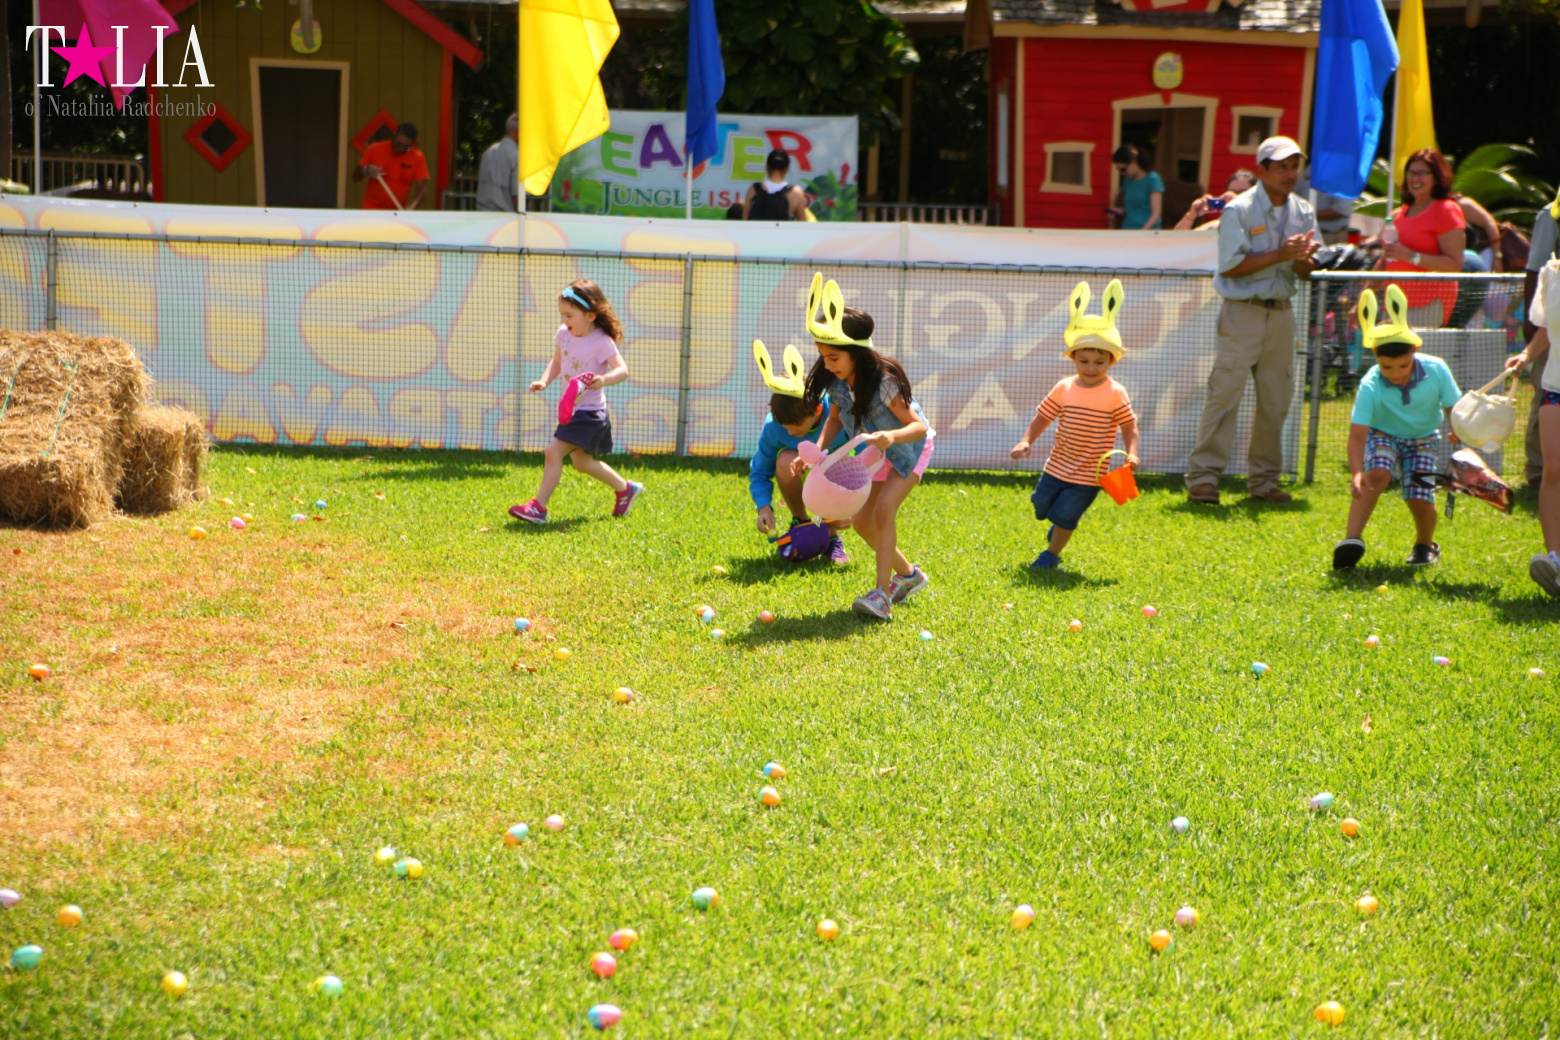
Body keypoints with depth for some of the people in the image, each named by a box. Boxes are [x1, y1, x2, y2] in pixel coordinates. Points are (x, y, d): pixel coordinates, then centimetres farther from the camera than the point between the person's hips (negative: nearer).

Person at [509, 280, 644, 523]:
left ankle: (538, 507, -14)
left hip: (589, 412, -9)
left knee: (554, 451, -19)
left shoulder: (602, 342, -20)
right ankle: (626, 489, 41)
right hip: (571, 409, 9)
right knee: (582, 462, 22)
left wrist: (604, 380, -48)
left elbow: (622, 370, -28)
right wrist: (544, 381, -2)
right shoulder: (564, 334, 2)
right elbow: (557, 362, 16)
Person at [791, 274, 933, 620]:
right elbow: (836, 417, 2)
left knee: (884, 510, -25)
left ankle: (882, 594, -24)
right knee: (861, 520, 5)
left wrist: (893, 436, -55)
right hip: (877, 451, 7)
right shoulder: (835, 381, -17)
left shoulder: (884, 381, -35)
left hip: (910, 447, -7)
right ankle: (908, 574, 26)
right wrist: (818, 449, -16)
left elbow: (918, 426, -34)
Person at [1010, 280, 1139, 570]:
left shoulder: (1115, 394, -12)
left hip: (1087, 475, -4)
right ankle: (1059, 530, 47)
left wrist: (1131, 453, -22)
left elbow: (1129, 426, -7)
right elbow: (1043, 416, 5)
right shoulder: (1064, 389, -3)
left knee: (1065, 515, -3)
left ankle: (1052, 553, 23)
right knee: (1041, 505, 16)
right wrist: (1026, 440, -7)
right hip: (1057, 467, 4)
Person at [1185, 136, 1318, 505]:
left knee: (1276, 399, 7)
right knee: (1225, 393, -10)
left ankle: (1264, 478, 16)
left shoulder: (1303, 212, 10)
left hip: (1281, 312, 6)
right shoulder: (1239, 210, -7)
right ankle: (1203, 476, -7)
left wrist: (1303, 258, -13)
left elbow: (1306, 272, 11)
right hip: (1242, 311, -6)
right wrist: (1280, 254, -19)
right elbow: (1230, 266, -15)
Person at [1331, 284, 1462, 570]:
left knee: (1420, 500, -13)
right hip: (1382, 435, -1)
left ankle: (1425, 544, 19)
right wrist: (1356, 473, -49)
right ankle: (1352, 540, -32)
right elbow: (1357, 434, -34)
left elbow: (1453, 408, -16)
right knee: (1377, 474, -32)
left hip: (1422, 438, 1)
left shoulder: (1436, 370, -26)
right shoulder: (1370, 386, -31)